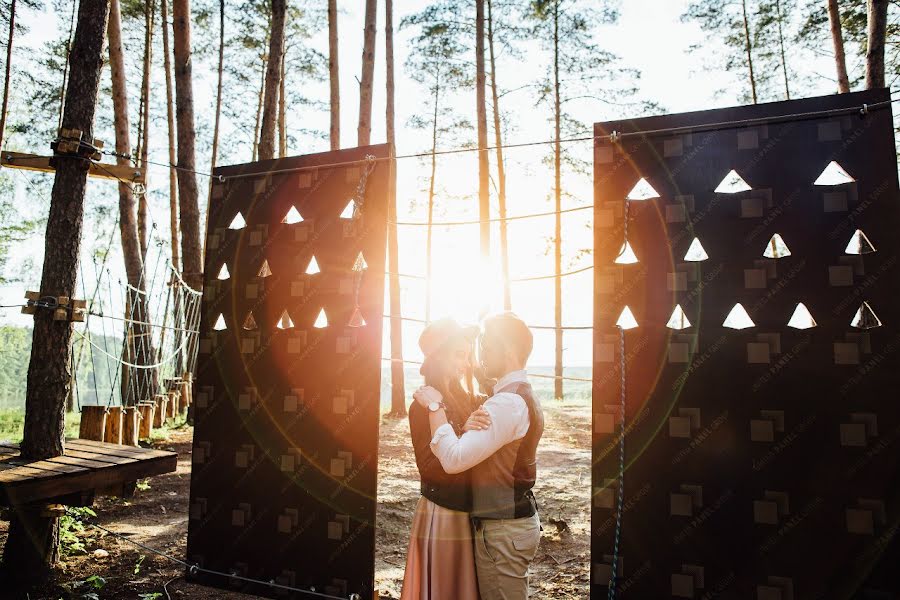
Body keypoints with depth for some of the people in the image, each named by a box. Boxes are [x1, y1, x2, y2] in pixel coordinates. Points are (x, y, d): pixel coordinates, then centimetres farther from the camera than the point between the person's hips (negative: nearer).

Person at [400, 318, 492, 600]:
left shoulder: (472, 401, 5)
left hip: (474, 513, 6)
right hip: (442, 515, -5)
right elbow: (429, 468, -18)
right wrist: (462, 432, -29)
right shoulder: (423, 407, -12)